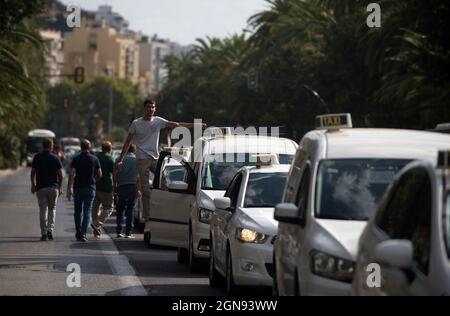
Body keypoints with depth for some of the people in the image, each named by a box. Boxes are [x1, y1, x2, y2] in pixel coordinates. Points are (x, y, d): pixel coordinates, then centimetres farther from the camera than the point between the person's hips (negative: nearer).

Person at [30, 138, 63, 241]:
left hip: (40, 187, 0)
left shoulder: (37, 157, -1)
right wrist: (60, 187, 9)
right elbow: (60, 175, -3)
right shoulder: (55, 158, -2)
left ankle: (44, 233, -1)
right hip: (53, 187, 0)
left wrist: (33, 185, 17)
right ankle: (50, 229, -3)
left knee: (43, 210, 4)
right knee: (52, 209, 14)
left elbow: (33, 173, 3)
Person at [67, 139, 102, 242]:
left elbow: (71, 175, -10)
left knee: (78, 211, 15)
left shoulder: (76, 159, -3)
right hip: (90, 188, 0)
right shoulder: (94, 159, 0)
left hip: (78, 188, 0)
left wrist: (69, 189, -9)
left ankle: (78, 233, 22)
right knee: (87, 211, -2)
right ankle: (83, 233, -14)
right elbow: (99, 175, 4)